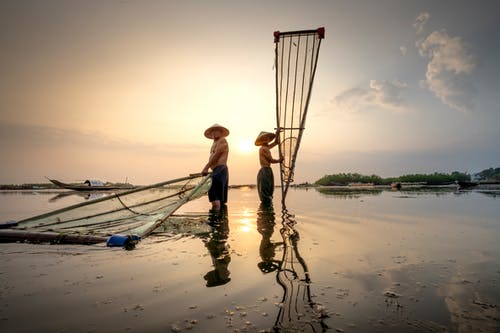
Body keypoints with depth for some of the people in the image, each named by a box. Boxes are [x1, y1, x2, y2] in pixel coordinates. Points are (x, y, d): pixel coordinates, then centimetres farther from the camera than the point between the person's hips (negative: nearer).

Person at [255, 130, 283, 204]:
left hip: (266, 171, 10)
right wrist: (279, 160, 4)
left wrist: (277, 133, 29)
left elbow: (275, 142, 31)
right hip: (265, 171, -10)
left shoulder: (266, 147, 17)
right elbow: (271, 160, -12)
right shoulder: (264, 149, -11)